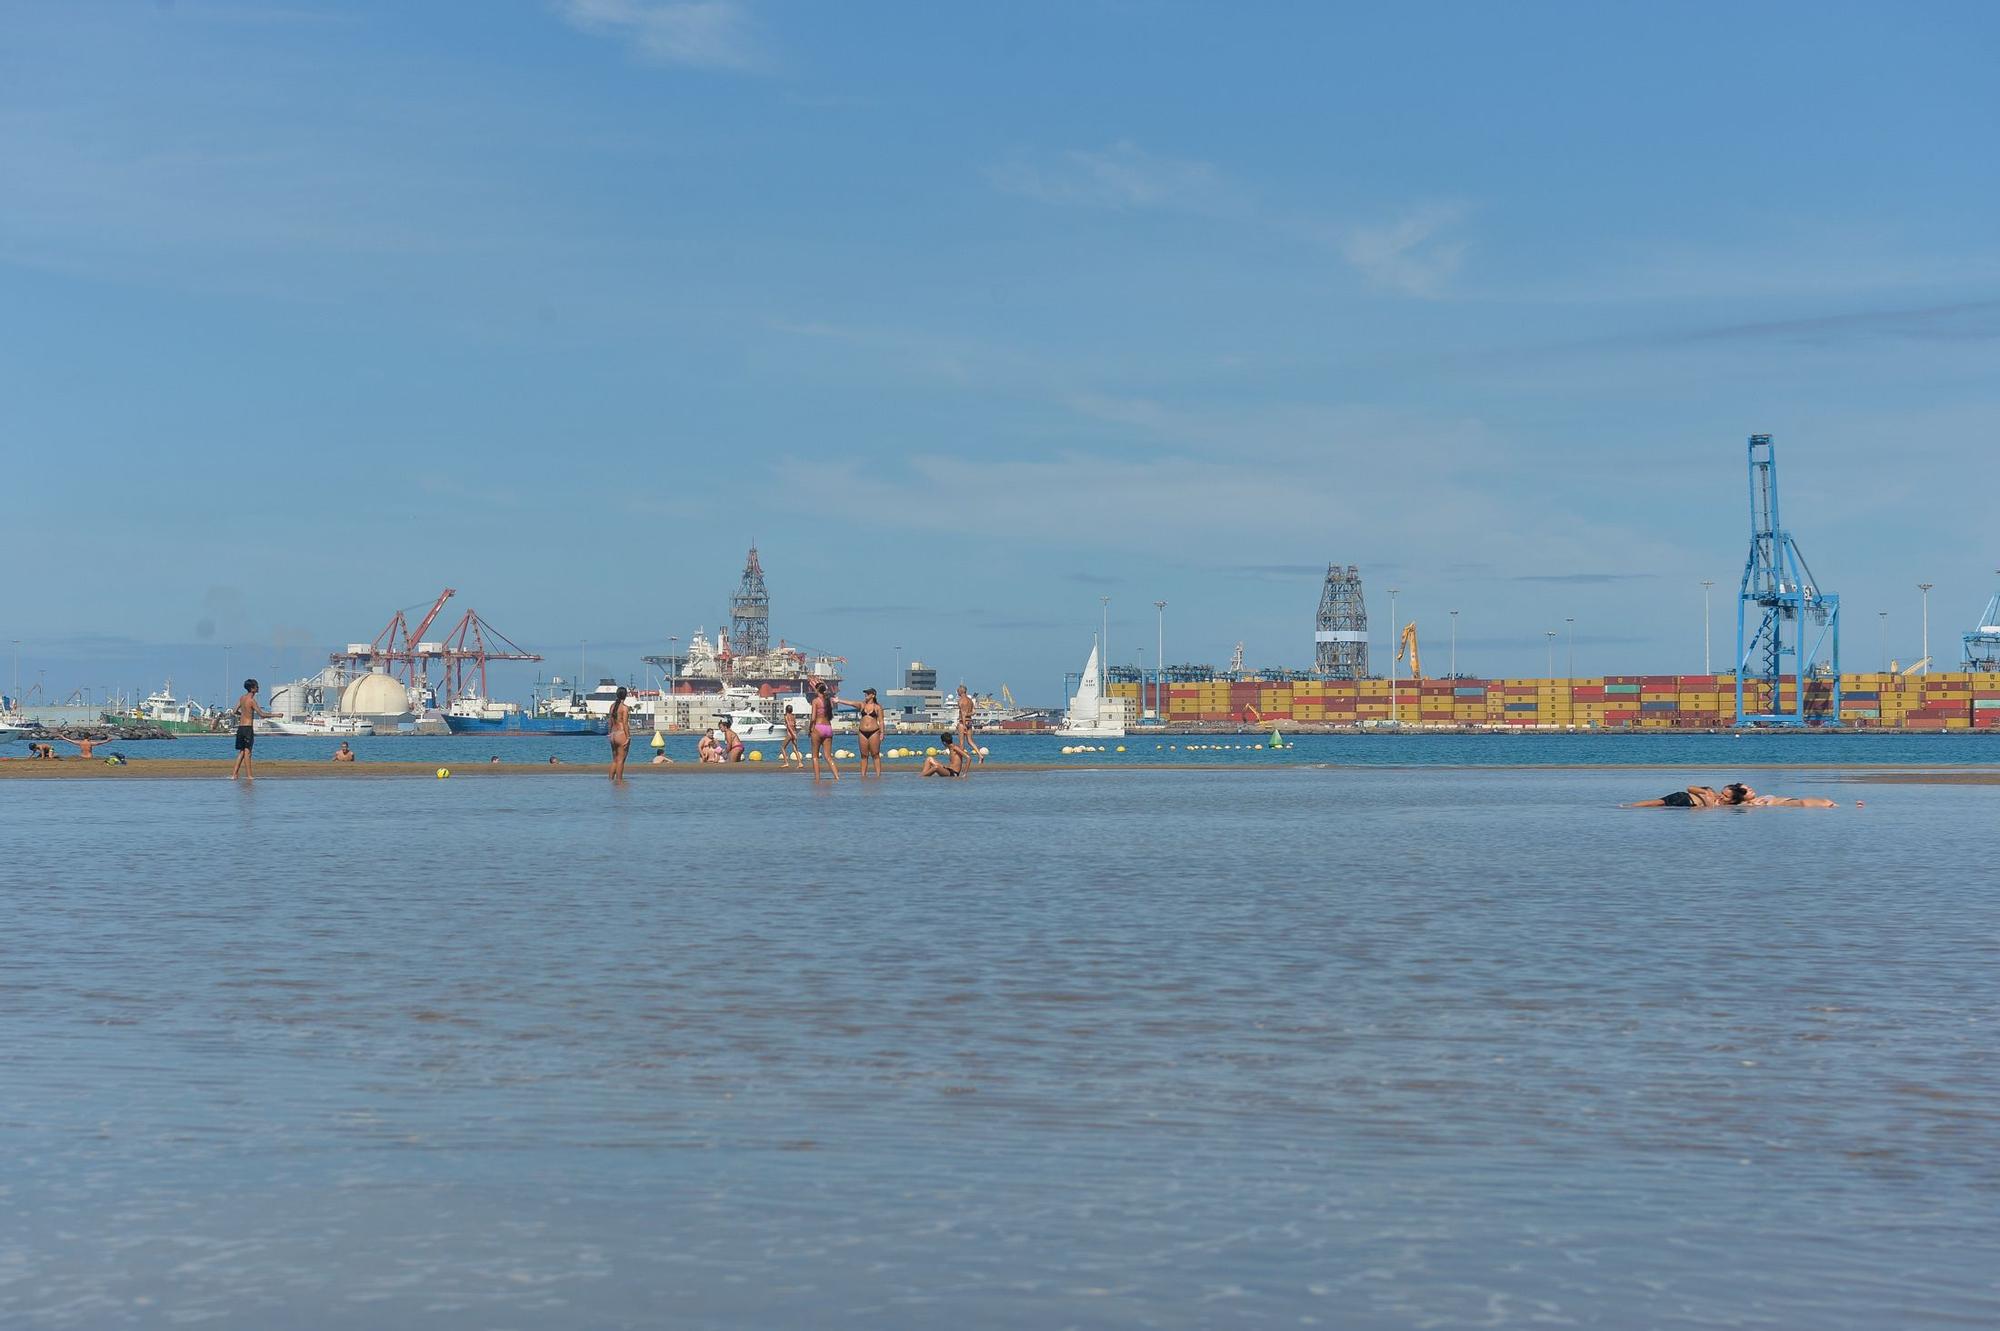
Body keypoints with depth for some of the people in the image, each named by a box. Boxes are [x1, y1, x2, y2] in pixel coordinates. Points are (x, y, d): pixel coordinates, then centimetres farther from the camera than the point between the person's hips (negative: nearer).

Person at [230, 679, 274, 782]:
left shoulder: (242, 698, 9)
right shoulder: (252, 700, -14)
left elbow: (235, 711, 16)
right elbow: (261, 714, -16)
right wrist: (275, 715, -7)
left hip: (240, 727, 7)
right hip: (248, 728, -7)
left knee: (241, 752, 13)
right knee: (247, 751, -5)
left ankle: (234, 774, 10)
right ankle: (249, 775, -3)